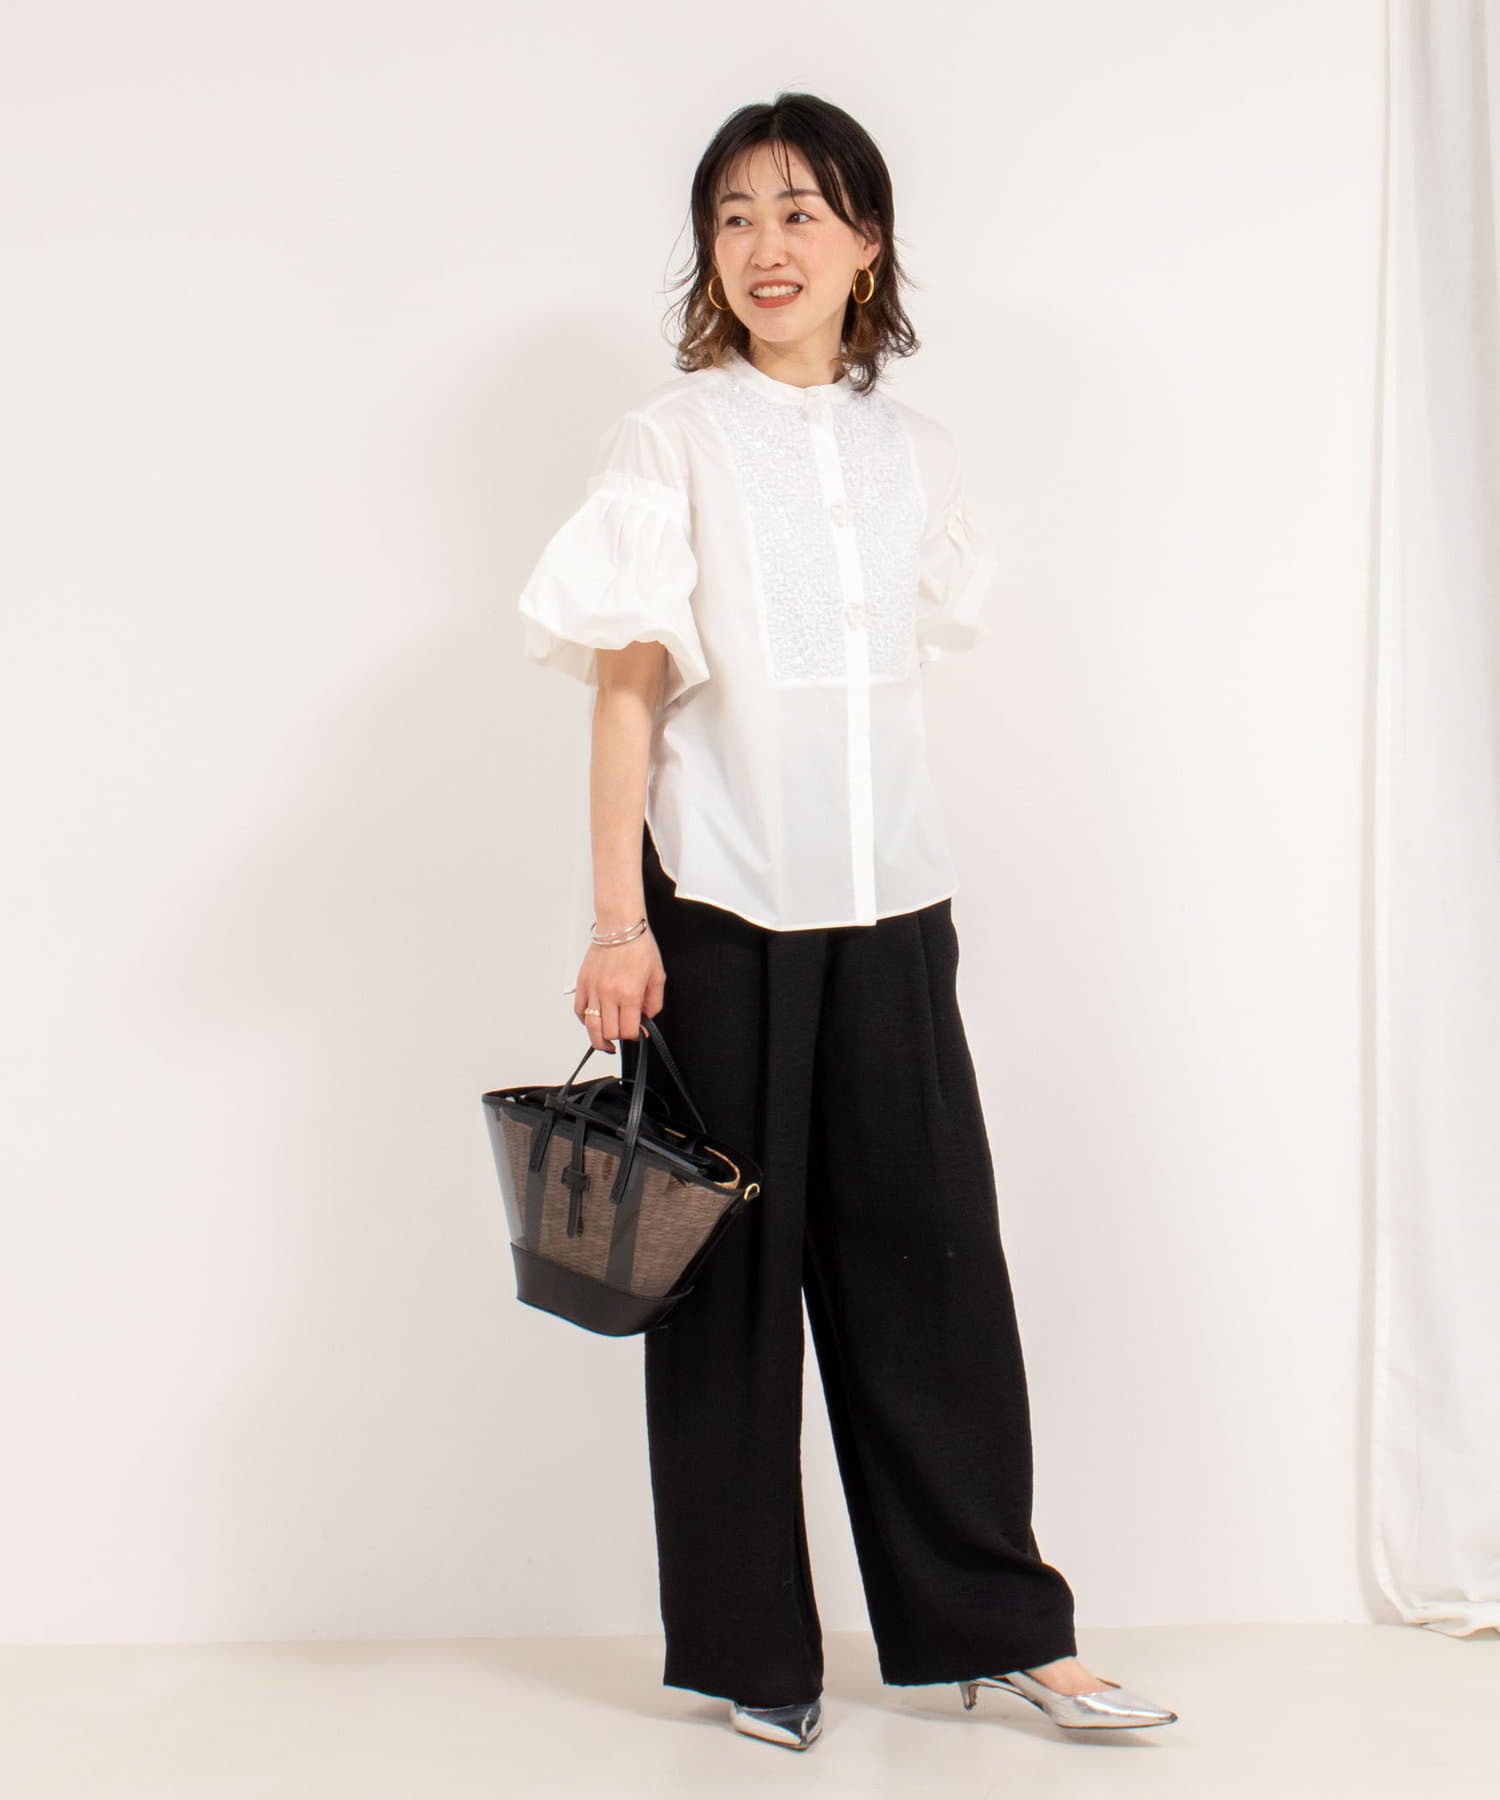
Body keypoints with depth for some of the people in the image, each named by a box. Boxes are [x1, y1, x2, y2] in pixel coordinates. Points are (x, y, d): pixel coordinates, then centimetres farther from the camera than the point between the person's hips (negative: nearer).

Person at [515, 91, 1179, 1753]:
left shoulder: (910, 452, 11)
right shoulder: (671, 439, -1)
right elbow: (626, 687, -5)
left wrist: (913, 884, 14)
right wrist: (617, 924, -11)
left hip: (889, 908, 4)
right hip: (723, 909, -3)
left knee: (931, 1254, 4)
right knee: (733, 1269, 3)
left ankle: (992, 1622, 14)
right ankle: (746, 1648, 14)